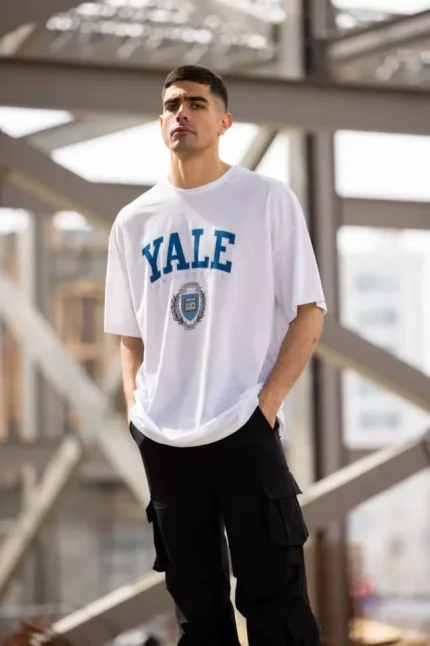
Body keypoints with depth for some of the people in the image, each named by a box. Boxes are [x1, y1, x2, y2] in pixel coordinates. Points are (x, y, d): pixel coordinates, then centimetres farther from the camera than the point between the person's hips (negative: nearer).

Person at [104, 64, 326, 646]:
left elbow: (308, 311, -2)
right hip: (161, 440, 4)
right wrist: (135, 407, 3)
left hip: (243, 431, -4)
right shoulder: (134, 221, 11)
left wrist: (267, 403, -11)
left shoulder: (268, 201, 0)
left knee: (273, 599, -4)